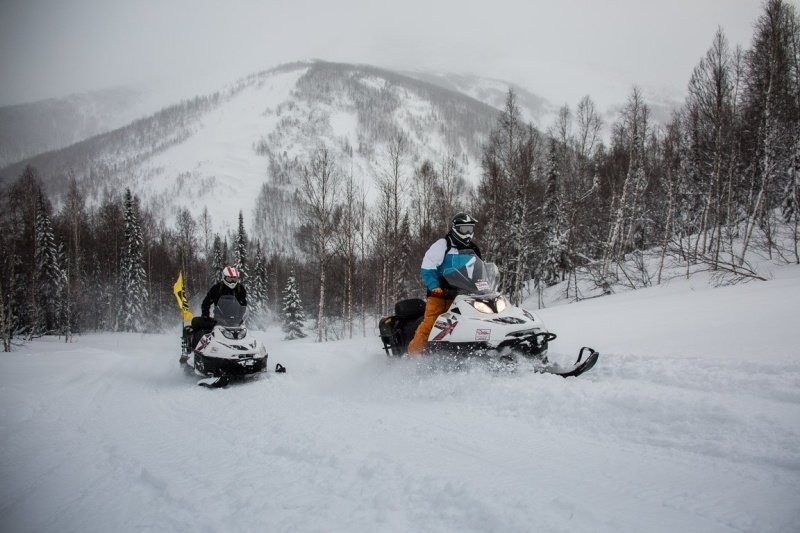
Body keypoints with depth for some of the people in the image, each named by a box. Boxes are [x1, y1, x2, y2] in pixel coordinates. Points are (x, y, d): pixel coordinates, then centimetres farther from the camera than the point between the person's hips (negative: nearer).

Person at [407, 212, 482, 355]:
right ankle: (413, 353, -11)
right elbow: (427, 268, -8)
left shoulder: (474, 250, 18)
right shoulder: (442, 245, 0)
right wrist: (434, 286, -20)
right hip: (439, 293, -5)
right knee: (429, 323, -15)